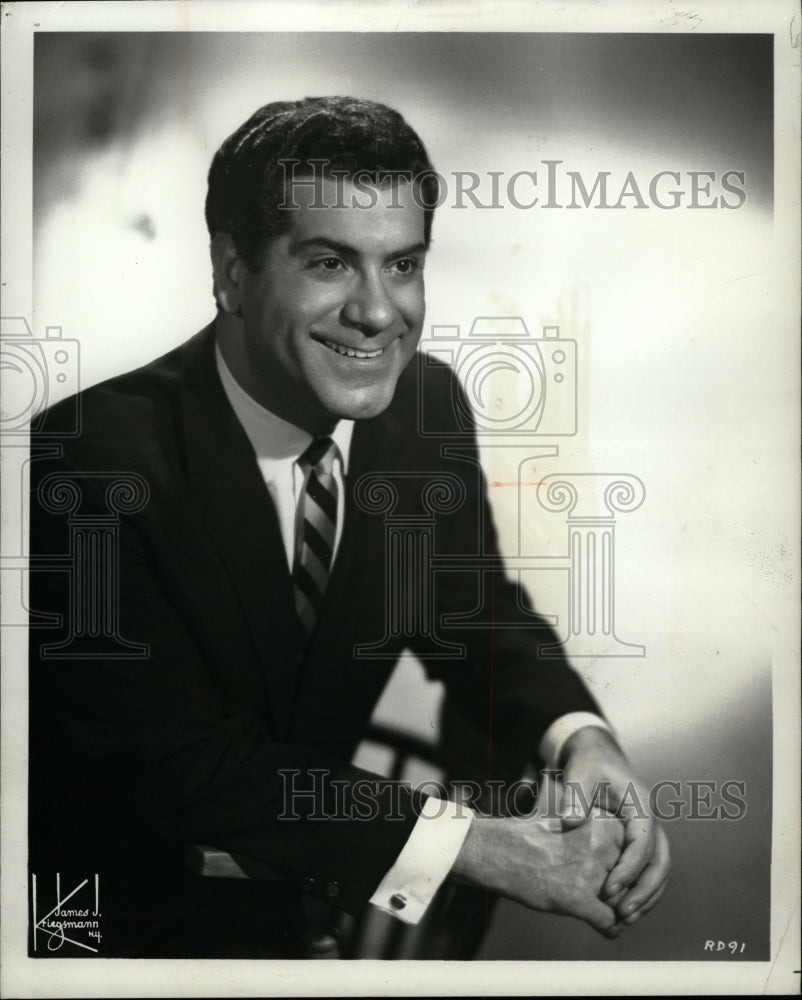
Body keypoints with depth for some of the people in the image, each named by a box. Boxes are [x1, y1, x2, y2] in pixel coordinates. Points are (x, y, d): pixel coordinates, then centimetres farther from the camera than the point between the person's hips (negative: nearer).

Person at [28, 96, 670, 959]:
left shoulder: (428, 403, -8)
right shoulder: (89, 458, -26)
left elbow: (474, 614, 2)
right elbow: (184, 762, -25)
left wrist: (581, 737, -20)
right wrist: (474, 845, -31)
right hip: (126, 908, -4)